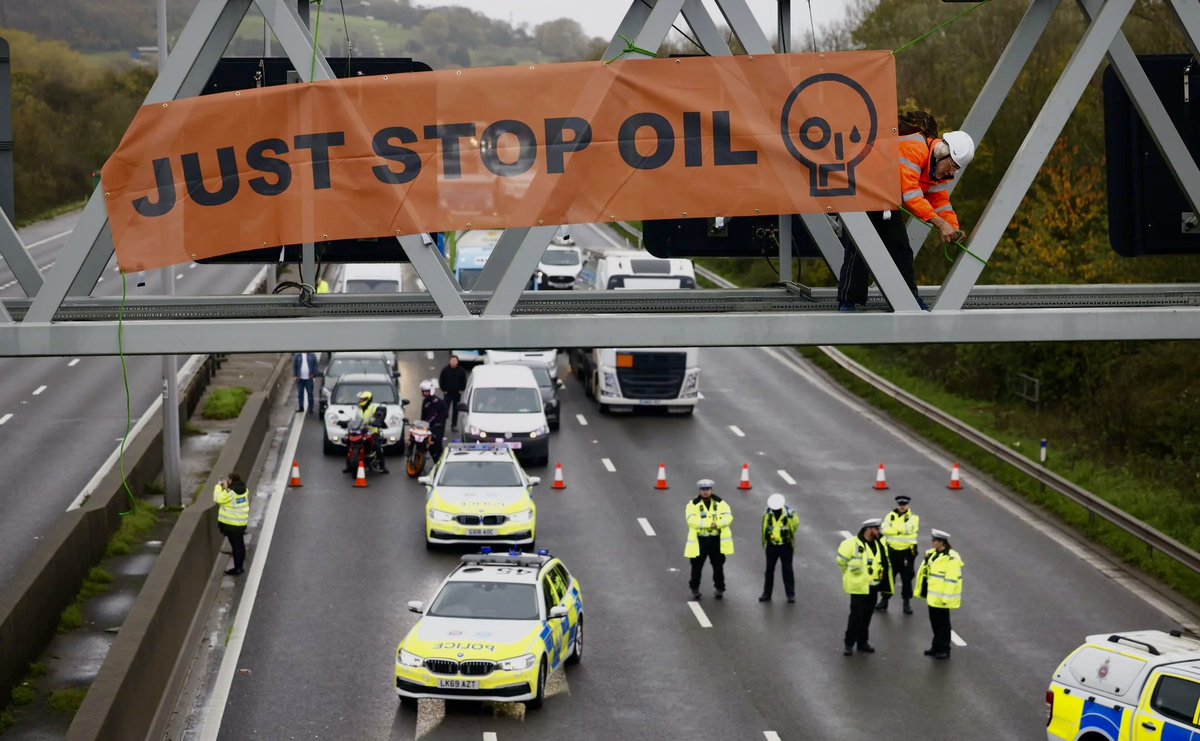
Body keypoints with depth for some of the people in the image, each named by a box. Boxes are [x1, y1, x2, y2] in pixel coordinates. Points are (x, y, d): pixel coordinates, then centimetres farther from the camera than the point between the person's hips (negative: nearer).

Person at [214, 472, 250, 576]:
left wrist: (218, 486, -4)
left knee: (235, 545, 1)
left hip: (231, 524, -7)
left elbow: (218, 499, -13)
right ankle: (240, 567, 27)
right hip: (242, 523, 7)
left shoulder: (229, 493, -23)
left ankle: (237, 568, 9)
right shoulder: (244, 490, 1)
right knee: (240, 545, 16)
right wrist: (226, 487, 6)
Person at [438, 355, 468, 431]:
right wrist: (444, 390, -4)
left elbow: (464, 381, 6)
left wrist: (461, 389, -1)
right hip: (448, 393, -2)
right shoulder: (445, 370, -6)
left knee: (456, 410, 9)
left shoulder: (461, 370, -2)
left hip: (457, 393, 2)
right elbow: (441, 381, 1)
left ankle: (454, 425, 18)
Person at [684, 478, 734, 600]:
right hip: (700, 540, -2)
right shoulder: (693, 504, -5)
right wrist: (710, 523, -25)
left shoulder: (720, 503, 3)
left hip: (717, 540, 2)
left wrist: (717, 524, -26)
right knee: (697, 566, 4)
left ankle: (720, 589, 23)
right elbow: (691, 520, -18)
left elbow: (728, 517, -7)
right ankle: (695, 589, 20)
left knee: (718, 566, 10)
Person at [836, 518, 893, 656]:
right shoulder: (853, 543, -15)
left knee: (867, 616, 13)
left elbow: (885, 564, 16)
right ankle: (849, 644, 2)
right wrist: (852, 575, -2)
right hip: (859, 587, -6)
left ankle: (863, 642, 24)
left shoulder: (880, 545, 5)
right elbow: (842, 561, -10)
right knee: (856, 616, -6)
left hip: (873, 587, 6)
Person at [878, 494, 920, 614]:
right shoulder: (891, 515, 4)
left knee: (907, 578, 3)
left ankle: (906, 602, 15)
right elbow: (885, 529, -11)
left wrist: (894, 528, -14)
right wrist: (901, 530, -18)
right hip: (892, 550, 2)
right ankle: (884, 600, 22)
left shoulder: (913, 517, -3)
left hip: (907, 551, -2)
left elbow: (909, 529, -21)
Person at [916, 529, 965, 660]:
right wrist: (922, 591, 19)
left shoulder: (951, 558, -19)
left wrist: (946, 598, -23)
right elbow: (925, 573, 18)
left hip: (941, 599, -9)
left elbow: (952, 580, -22)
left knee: (943, 624, 0)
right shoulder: (932, 554, 10)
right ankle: (937, 647, 28)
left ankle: (944, 650, 8)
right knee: (935, 622, 17)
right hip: (932, 597, 9)